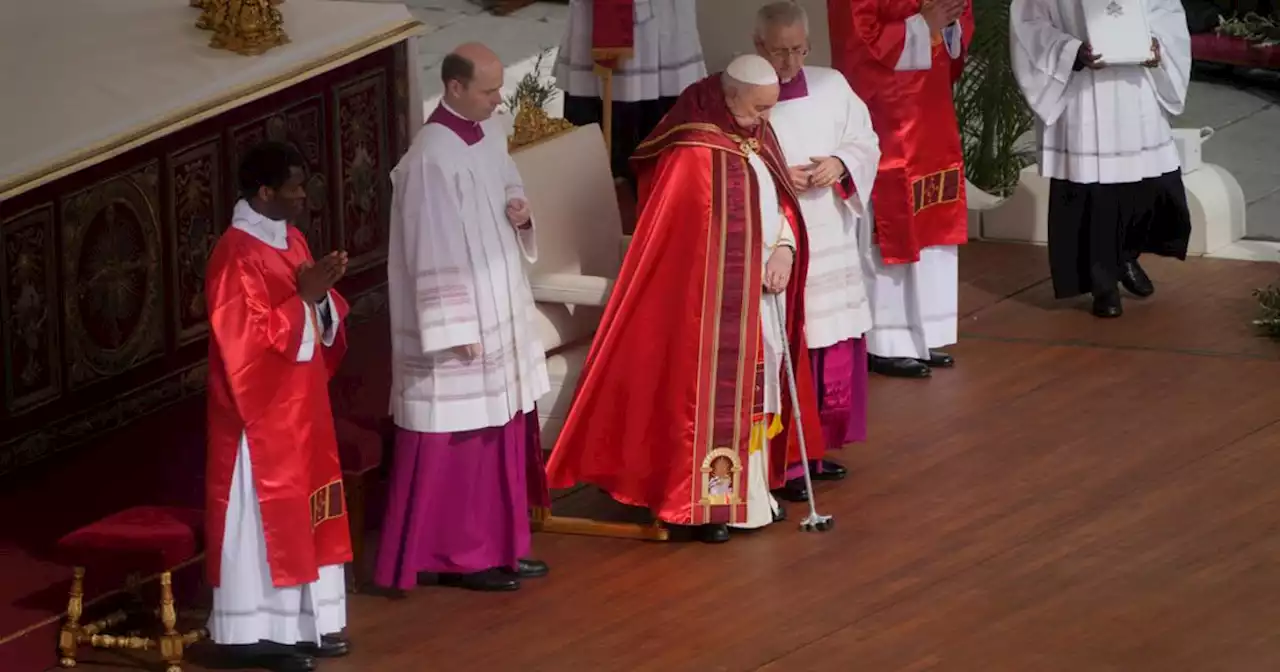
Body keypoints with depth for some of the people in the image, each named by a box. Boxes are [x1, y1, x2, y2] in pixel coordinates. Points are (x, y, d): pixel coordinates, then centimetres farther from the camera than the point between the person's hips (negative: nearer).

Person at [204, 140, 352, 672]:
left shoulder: (291, 240, 9)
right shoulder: (236, 255, -19)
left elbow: (316, 323, 15)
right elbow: (247, 338, -23)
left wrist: (323, 294, -6)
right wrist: (302, 298, -22)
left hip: (299, 404, 9)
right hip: (260, 413, -9)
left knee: (301, 512, 13)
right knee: (262, 517, -4)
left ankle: (300, 621, 20)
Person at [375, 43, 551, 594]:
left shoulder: (490, 133, 5)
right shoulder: (432, 158, -22)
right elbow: (432, 252, -22)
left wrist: (521, 211, -4)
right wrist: (457, 329, -20)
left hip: (501, 312, 9)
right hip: (461, 320, -9)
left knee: (501, 430, 14)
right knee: (459, 438, -1)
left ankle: (496, 545, 23)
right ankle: (456, 557, 8)